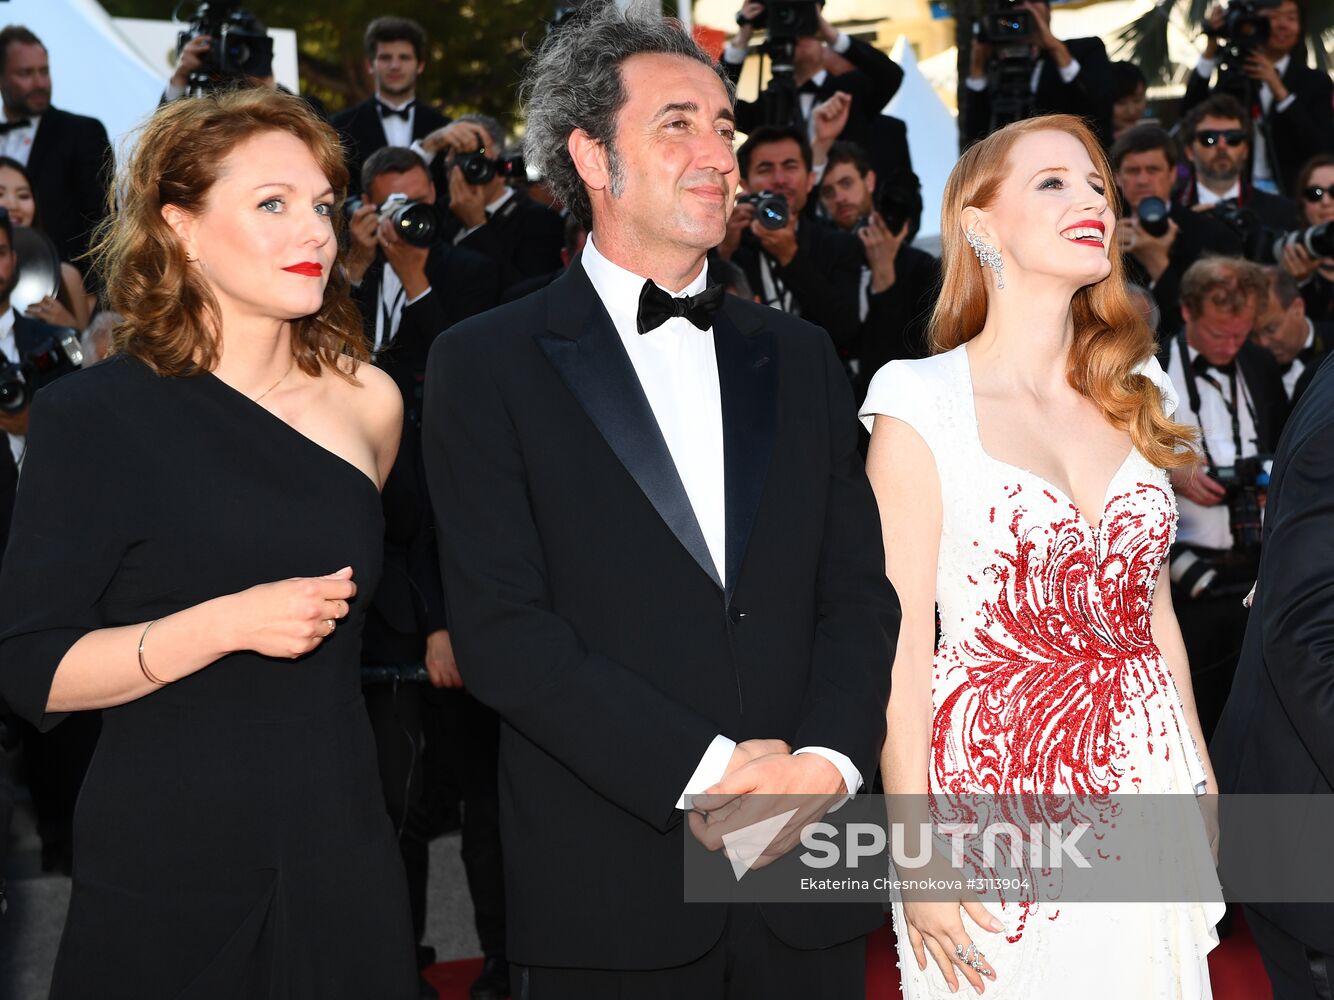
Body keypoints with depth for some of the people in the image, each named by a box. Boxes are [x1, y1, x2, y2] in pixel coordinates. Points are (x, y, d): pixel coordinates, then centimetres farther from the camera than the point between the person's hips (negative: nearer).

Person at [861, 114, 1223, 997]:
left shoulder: (1134, 397, 8)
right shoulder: (924, 408, -9)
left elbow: (1152, 604, 13)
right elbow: (900, 642, -11)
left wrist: (1201, 778, 12)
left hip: (1144, 767, 5)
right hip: (995, 783, -5)